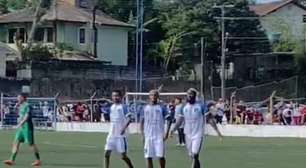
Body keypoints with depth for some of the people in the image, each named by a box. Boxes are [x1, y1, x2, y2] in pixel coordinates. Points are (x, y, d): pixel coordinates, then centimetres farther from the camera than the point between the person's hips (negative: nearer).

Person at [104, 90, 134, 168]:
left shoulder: (123, 107, -7)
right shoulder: (112, 107, 12)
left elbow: (129, 119, -15)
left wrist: (124, 128, -25)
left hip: (120, 135, -6)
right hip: (111, 135, 6)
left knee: (123, 156, -1)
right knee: (107, 154, -3)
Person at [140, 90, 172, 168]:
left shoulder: (162, 107, 1)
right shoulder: (145, 108, 8)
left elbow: (169, 120, -1)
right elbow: (142, 122, 12)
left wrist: (167, 132, -10)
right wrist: (142, 135, 3)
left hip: (159, 136, -2)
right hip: (148, 136, 2)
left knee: (161, 156, -6)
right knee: (148, 157, 0)